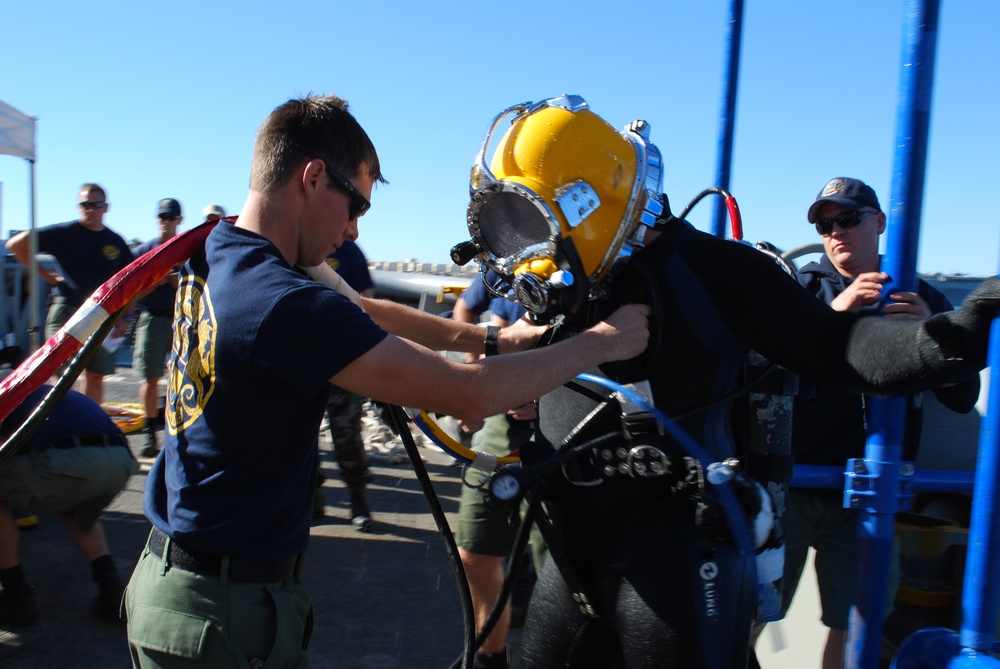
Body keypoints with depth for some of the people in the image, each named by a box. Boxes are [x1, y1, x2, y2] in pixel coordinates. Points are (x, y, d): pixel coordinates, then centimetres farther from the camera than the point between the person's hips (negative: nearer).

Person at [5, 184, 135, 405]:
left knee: (96, 376, 9)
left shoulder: (116, 242, 8)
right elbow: (15, 244, -2)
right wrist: (46, 275, -3)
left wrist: (126, 317, 4)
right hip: (66, 310, -4)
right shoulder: (64, 233, -3)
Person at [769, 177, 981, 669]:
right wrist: (835, 311, -23)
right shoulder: (802, 287, 3)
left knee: (852, 626, 11)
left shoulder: (922, 300, 9)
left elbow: (963, 398, 3)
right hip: (791, 486, -2)